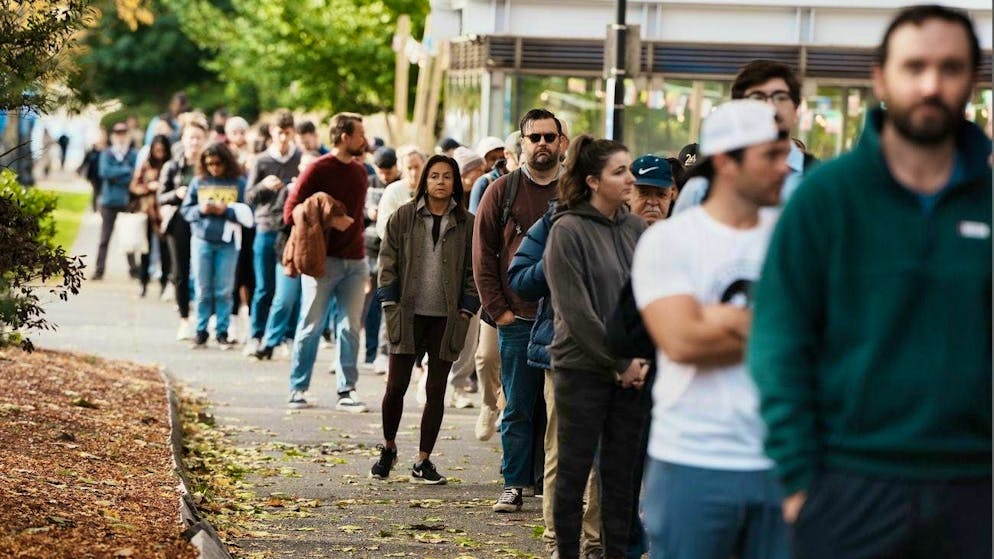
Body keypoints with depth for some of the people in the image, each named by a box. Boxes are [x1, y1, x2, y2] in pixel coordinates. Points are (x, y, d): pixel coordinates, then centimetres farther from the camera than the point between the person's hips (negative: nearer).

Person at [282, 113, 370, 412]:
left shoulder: (360, 171, 12)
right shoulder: (319, 169, -6)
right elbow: (291, 212, -7)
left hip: (355, 261, 5)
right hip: (323, 260, -5)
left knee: (350, 328, 2)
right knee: (311, 326, 0)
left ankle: (347, 391, 5)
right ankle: (298, 388, 8)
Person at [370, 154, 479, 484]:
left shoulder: (467, 224, 5)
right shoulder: (403, 218, 3)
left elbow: (473, 271, 7)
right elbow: (388, 262, 4)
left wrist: (466, 311, -1)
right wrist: (390, 305, -3)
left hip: (446, 318, 1)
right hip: (408, 316, -1)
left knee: (436, 391, 3)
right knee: (396, 387, 1)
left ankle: (423, 462, 10)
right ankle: (388, 448, 24)